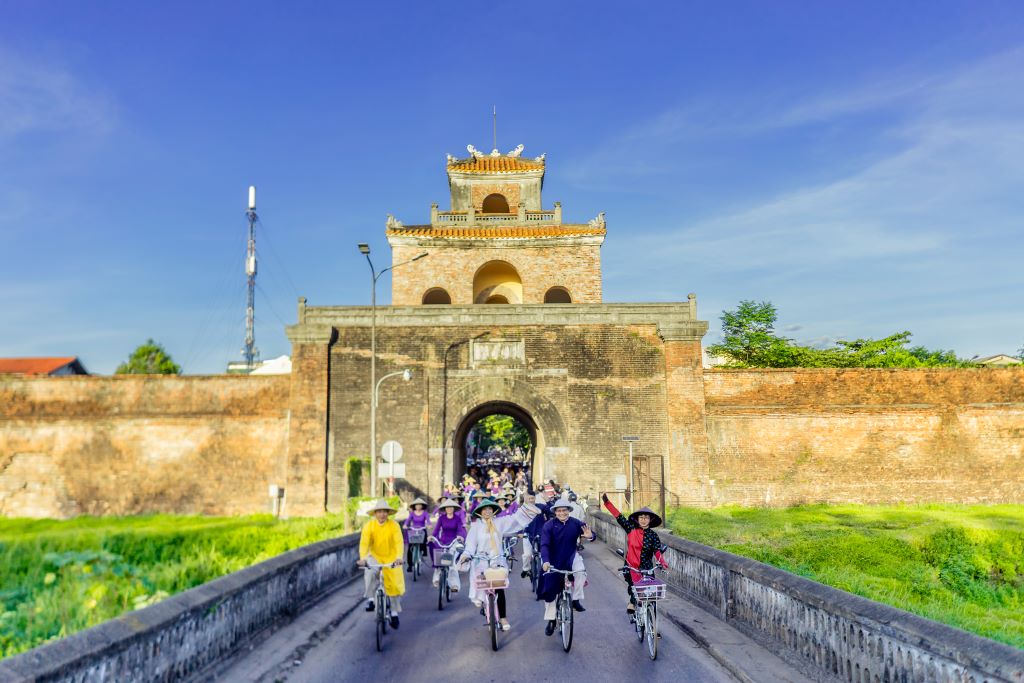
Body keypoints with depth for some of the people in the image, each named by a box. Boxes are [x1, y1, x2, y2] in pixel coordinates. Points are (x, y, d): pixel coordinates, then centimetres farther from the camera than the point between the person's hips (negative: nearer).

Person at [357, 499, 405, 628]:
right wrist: (363, 558, -38)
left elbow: (399, 543, -23)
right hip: (375, 556, 0)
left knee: (395, 585, -1)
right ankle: (370, 599, -11)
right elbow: (364, 543, -22)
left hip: (391, 558, 0)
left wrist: (399, 557, -40)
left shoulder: (394, 525, -15)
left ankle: (394, 612, 20)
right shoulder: (368, 526, -13)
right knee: (370, 574, -32)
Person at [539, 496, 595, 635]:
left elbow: (589, 533, -9)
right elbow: (544, 545, -23)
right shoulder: (549, 525, -17)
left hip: (571, 556, 1)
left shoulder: (576, 523, -11)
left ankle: (576, 600, -9)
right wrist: (545, 561, -39)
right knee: (550, 590, 3)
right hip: (554, 561, -1)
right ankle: (550, 620, 21)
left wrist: (590, 536, -35)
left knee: (580, 571, -31)